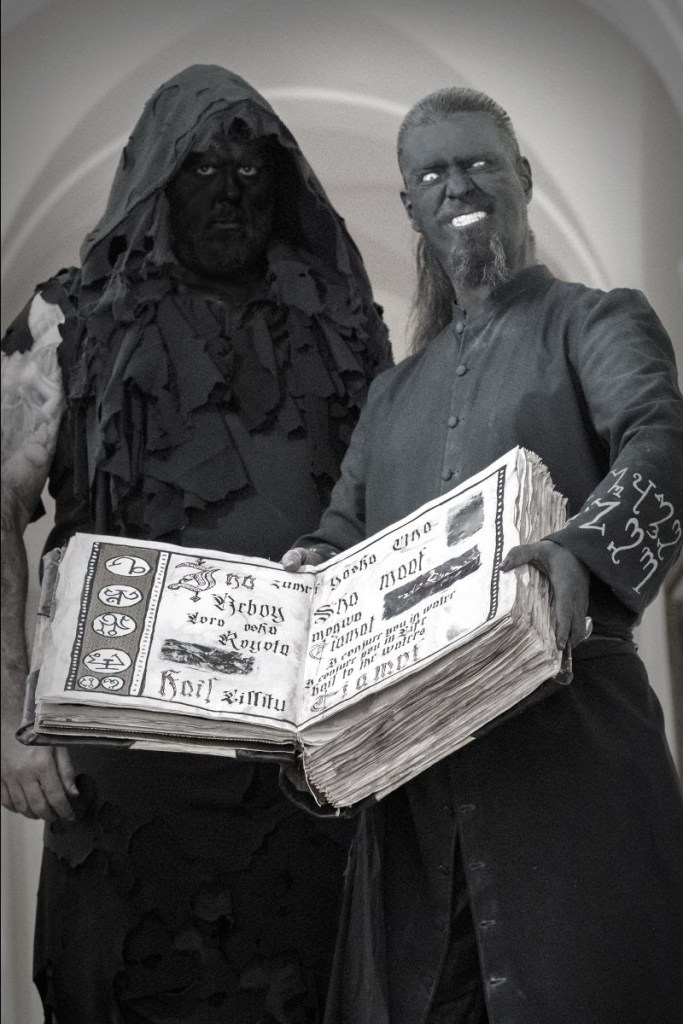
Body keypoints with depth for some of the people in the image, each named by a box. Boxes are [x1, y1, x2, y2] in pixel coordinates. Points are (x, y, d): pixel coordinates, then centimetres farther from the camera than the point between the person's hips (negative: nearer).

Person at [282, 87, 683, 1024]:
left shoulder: (597, 323, 6)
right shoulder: (397, 391, 24)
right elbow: (345, 531, 25)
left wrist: (584, 548, -33)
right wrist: (314, 566, 1)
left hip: (567, 736, -5)